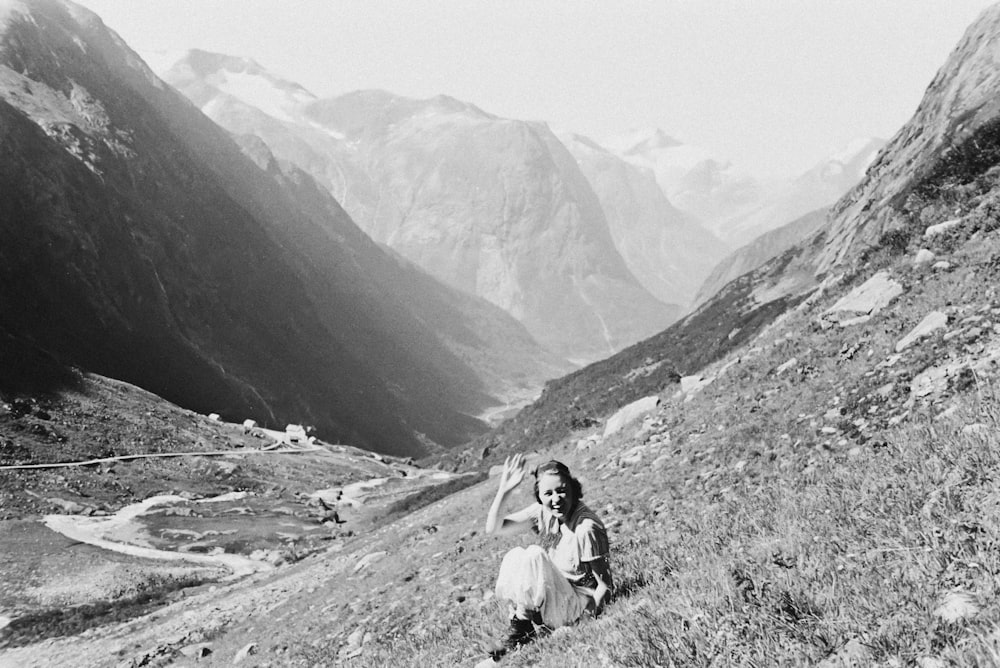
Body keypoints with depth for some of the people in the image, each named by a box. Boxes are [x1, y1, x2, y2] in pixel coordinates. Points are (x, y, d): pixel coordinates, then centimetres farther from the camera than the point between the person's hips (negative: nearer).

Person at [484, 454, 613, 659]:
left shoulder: (586, 528, -24)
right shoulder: (543, 513, -5)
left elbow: (605, 585, -18)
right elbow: (493, 528, -8)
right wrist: (504, 490, -20)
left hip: (582, 605, -7)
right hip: (557, 597, 7)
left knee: (534, 556, -25)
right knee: (514, 556, -10)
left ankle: (522, 626, -10)